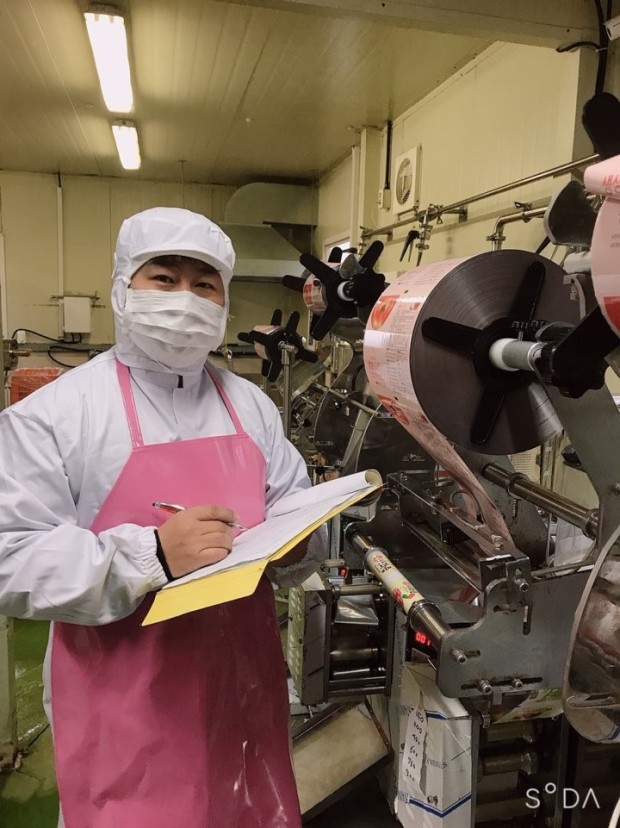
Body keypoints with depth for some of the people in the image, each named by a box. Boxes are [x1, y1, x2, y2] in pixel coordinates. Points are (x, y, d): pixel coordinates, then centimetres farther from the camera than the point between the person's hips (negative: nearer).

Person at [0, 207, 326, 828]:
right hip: (124, 705, -4)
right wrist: (150, 556, -26)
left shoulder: (252, 407, 5)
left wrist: (292, 542, -14)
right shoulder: (52, 414, -11)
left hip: (244, 684, 5)